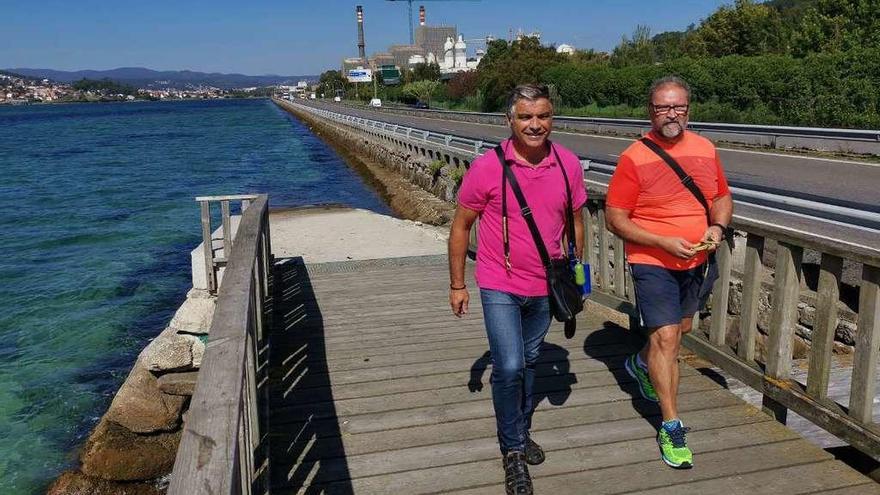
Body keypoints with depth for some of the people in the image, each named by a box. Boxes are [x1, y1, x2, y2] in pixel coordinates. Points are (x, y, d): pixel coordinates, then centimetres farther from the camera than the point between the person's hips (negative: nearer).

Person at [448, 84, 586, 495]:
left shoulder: (568, 164, -6)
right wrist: (457, 285, -2)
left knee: (529, 363, 19)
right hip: (500, 287, -4)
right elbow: (460, 226, -5)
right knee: (509, 368, -11)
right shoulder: (487, 167, -15)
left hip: (545, 287, 4)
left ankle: (522, 432, 41)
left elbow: (575, 221, 9)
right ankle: (513, 450, 12)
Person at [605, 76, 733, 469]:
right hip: (653, 263, -6)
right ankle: (671, 427, 1)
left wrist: (717, 227, -7)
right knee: (665, 336, -10)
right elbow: (615, 219, -14)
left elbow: (722, 198, 15)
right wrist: (664, 242, -22)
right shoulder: (634, 157, -14)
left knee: (681, 328, 22)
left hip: (698, 261, 6)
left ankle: (641, 364, 52)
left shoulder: (705, 149, 2)